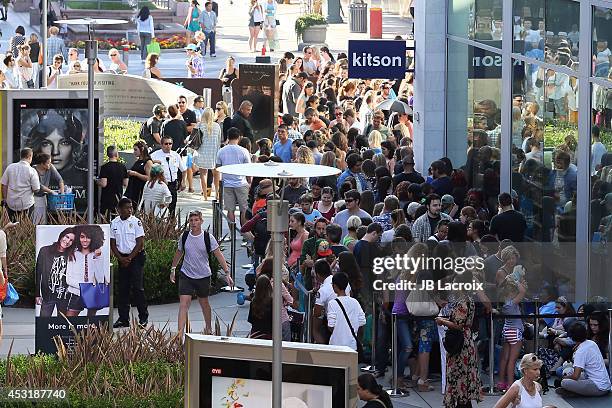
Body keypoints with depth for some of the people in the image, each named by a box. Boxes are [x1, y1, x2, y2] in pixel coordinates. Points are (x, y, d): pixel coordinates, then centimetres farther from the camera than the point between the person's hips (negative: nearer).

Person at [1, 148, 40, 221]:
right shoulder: (32, 171, -10)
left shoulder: (10, 167, 0)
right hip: (26, 205, -3)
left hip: (11, 204, 3)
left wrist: (5, 199, 14)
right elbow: (36, 189, -9)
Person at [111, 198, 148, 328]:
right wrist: (120, 258, -6)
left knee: (137, 288, -8)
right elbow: (113, 243, 7)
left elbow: (140, 243, -8)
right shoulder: (114, 223, 5)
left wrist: (129, 258, -11)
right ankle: (123, 318, 11)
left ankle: (143, 317, 0)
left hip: (136, 257, -4)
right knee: (123, 288, 5)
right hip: (122, 258, 4)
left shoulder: (136, 222, -6)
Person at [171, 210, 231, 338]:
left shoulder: (208, 237, -10)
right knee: (184, 303, -11)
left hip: (203, 276, -1)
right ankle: (180, 333, -15)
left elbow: (219, 255, -8)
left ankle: (208, 327, 40)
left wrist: (227, 273, -14)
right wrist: (173, 270, 18)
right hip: (186, 275, 1)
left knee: (204, 303, 16)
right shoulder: (184, 236, -2)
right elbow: (179, 253, 14)